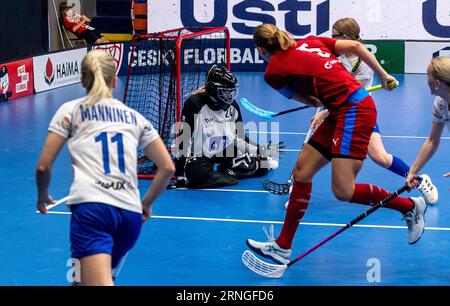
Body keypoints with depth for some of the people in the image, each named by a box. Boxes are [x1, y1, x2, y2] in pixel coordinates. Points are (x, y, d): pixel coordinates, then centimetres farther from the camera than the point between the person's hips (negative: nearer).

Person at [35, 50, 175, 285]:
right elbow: (168, 168, 16)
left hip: (92, 206, -5)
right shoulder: (135, 117, 22)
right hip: (130, 213, 5)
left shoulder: (71, 110, 13)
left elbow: (43, 166, 8)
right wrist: (146, 204, 28)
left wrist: (42, 196, 27)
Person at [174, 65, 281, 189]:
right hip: (199, 157, -5)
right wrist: (180, 168, -22)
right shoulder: (195, 104, -19)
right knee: (199, 174, -39)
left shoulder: (233, 107, -1)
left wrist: (259, 150, -3)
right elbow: (184, 138, -18)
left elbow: (239, 138, 8)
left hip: (225, 153, 6)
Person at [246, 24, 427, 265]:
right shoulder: (309, 42, 14)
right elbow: (355, 46, 9)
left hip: (354, 111, -9)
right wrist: (383, 76, 16)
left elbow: (306, 99, 10)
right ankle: (282, 247, 12)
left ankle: (410, 206, 6)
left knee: (344, 191, -13)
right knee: (301, 171, 8)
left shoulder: (273, 72, -3)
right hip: (341, 114, 9)